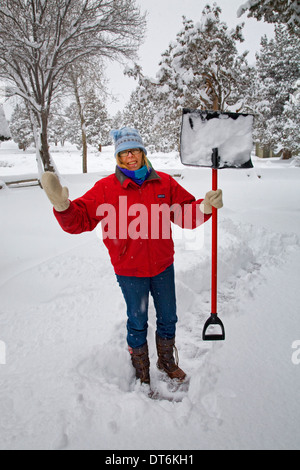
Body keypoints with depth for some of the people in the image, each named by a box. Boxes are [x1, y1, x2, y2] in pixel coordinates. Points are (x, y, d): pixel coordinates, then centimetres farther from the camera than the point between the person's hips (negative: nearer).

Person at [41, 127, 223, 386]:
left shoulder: (165, 182, -3)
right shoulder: (106, 187, -10)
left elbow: (187, 215, 0)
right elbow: (80, 219, -12)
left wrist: (206, 206, -19)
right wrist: (63, 206, -32)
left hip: (163, 266, 3)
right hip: (129, 270, -2)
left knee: (168, 318, 19)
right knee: (137, 322, 15)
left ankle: (167, 361, 47)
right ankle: (141, 369, 41)